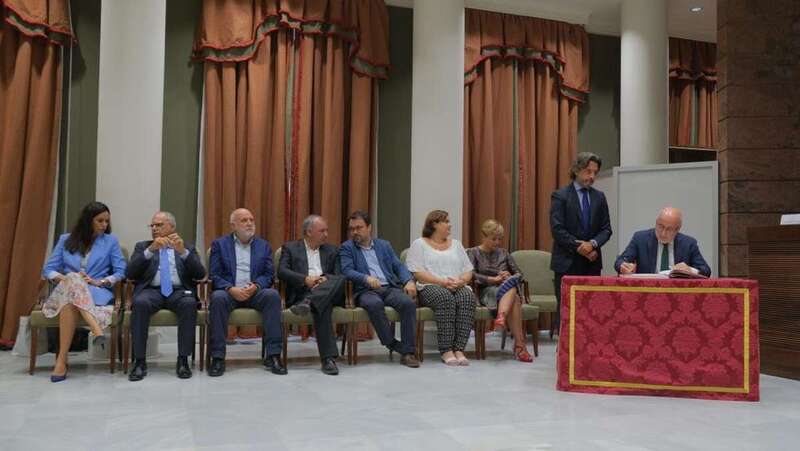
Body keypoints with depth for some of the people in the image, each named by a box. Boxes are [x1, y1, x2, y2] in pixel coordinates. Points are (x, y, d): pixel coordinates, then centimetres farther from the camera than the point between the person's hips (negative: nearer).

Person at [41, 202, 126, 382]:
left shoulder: (111, 241, 13)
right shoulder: (65, 240, 17)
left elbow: (120, 272, 5)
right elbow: (49, 269, 10)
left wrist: (98, 282, -11)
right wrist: (64, 278, -11)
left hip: (97, 293, -1)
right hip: (64, 290, 1)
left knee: (70, 302, -37)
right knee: (73, 280, -38)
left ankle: (62, 359, -42)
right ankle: (98, 331, -50)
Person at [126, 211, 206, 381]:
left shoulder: (187, 248, 19)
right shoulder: (142, 246, 20)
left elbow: (200, 274, 3)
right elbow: (130, 273, 2)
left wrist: (183, 251, -11)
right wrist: (151, 250, -10)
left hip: (179, 292, 0)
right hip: (151, 290, 0)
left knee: (189, 304, -34)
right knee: (140, 303, -34)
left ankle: (183, 360, -28)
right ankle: (140, 361, -27)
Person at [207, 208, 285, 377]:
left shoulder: (264, 245, 15)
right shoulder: (219, 244, 10)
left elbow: (269, 274, 6)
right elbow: (214, 275, 0)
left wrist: (256, 286, -16)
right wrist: (231, 289, -18)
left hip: (255, 293, 1)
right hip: (229, 292, -1)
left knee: (273, 295, -30)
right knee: (218, 298, -35)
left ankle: (273, 355, -28)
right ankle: (217, 357, -28)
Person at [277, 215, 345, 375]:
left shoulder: (331, 250, 24)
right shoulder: (290, 247, 15)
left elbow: (339, 276, 13)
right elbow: (282, 271, -2)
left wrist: (325, 279, -12)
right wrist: (306, 279, -17)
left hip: (328, 292, 3)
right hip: (302, 292, -3)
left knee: (340, 280, -33)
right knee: (322, 308, -38)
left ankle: (308, 302, -47)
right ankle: (329, 358, -41)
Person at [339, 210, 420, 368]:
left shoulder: (384, 245, 22)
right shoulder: (346, 248, 11)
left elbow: (399, 266, 14)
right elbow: (347, 271, -4)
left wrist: (409, 281, -7)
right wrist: (367, 278, -23)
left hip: (390, 287, 3)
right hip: (366, 290, -3)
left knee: (409, 302, -28)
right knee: (375, 304, -38)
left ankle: (408, 352, -25)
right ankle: (393, 345, -24)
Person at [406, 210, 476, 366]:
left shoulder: (456, 244, 24)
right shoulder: (419, 244, 10)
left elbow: (468, 271, 17)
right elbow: (417, 273, -4)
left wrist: (461, 281, -6)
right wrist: (442, 282, -16)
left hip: (458, 287, 4)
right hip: (430, 287, -4)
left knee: (468, 297, -31)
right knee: (445, 297, -37)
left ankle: (459, 349, -35)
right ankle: (446, 351, -35)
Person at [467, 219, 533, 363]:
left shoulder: (504, 253, 22)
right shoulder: (473, 253, 10)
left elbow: (519, 274, 18)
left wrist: (509, 277, -5)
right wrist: (493, 279, -15)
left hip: (507, 290, 4)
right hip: (486, 292, -4)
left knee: (511, 282, -35)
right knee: (514, 300, -35)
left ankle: (501, 316, -56)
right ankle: (520, 344, -43)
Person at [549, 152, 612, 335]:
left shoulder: (599, 197, 11)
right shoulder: (560, 196, -3)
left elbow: (606, 229, 8)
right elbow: (557, 230, -11)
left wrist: (593, 244, -11)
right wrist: (580, 247, -13)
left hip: (592, 263, 4)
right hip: (567, 263, -4)